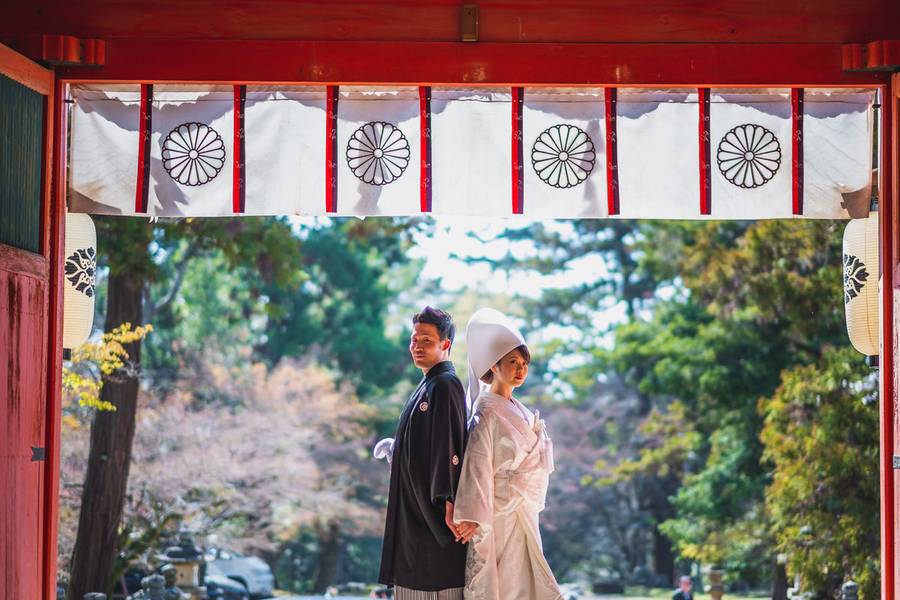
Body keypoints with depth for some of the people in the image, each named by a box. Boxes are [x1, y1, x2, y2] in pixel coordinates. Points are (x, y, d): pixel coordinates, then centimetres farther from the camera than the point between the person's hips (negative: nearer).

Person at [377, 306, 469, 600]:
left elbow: (451, 445, -22)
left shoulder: (445, 385, -14)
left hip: (434, 509, -10)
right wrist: (396, 449, 12)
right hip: (415, 509, 10)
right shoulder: (429, 385, 16)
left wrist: (449, 505, -26)